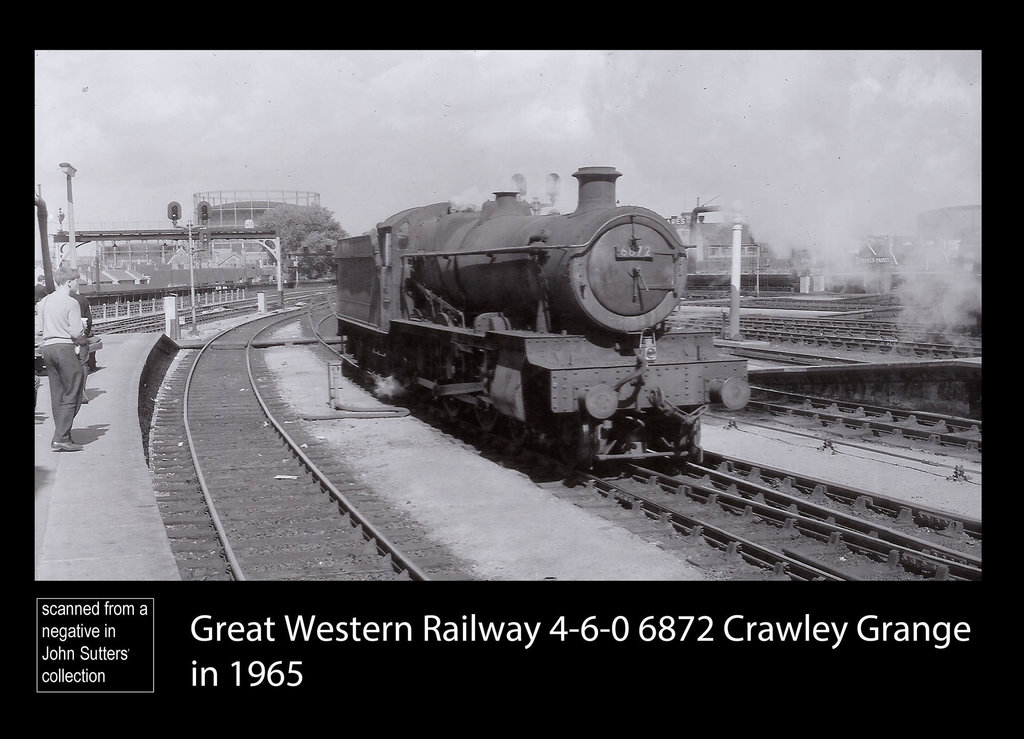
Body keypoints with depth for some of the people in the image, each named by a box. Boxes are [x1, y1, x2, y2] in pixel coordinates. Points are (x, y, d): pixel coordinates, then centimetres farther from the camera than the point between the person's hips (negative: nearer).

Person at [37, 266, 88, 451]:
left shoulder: (44, 302, 13)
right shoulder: (71, 303, -10)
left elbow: (41, 328, 14)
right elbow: (77, 332, -14)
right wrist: (85, 340, 5)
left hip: (47, 347, 8)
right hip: (65, 348, -8)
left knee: (57, 397, 11)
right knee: (72, 396, -3)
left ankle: (63, 438, 13)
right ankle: (60, 439, -9)